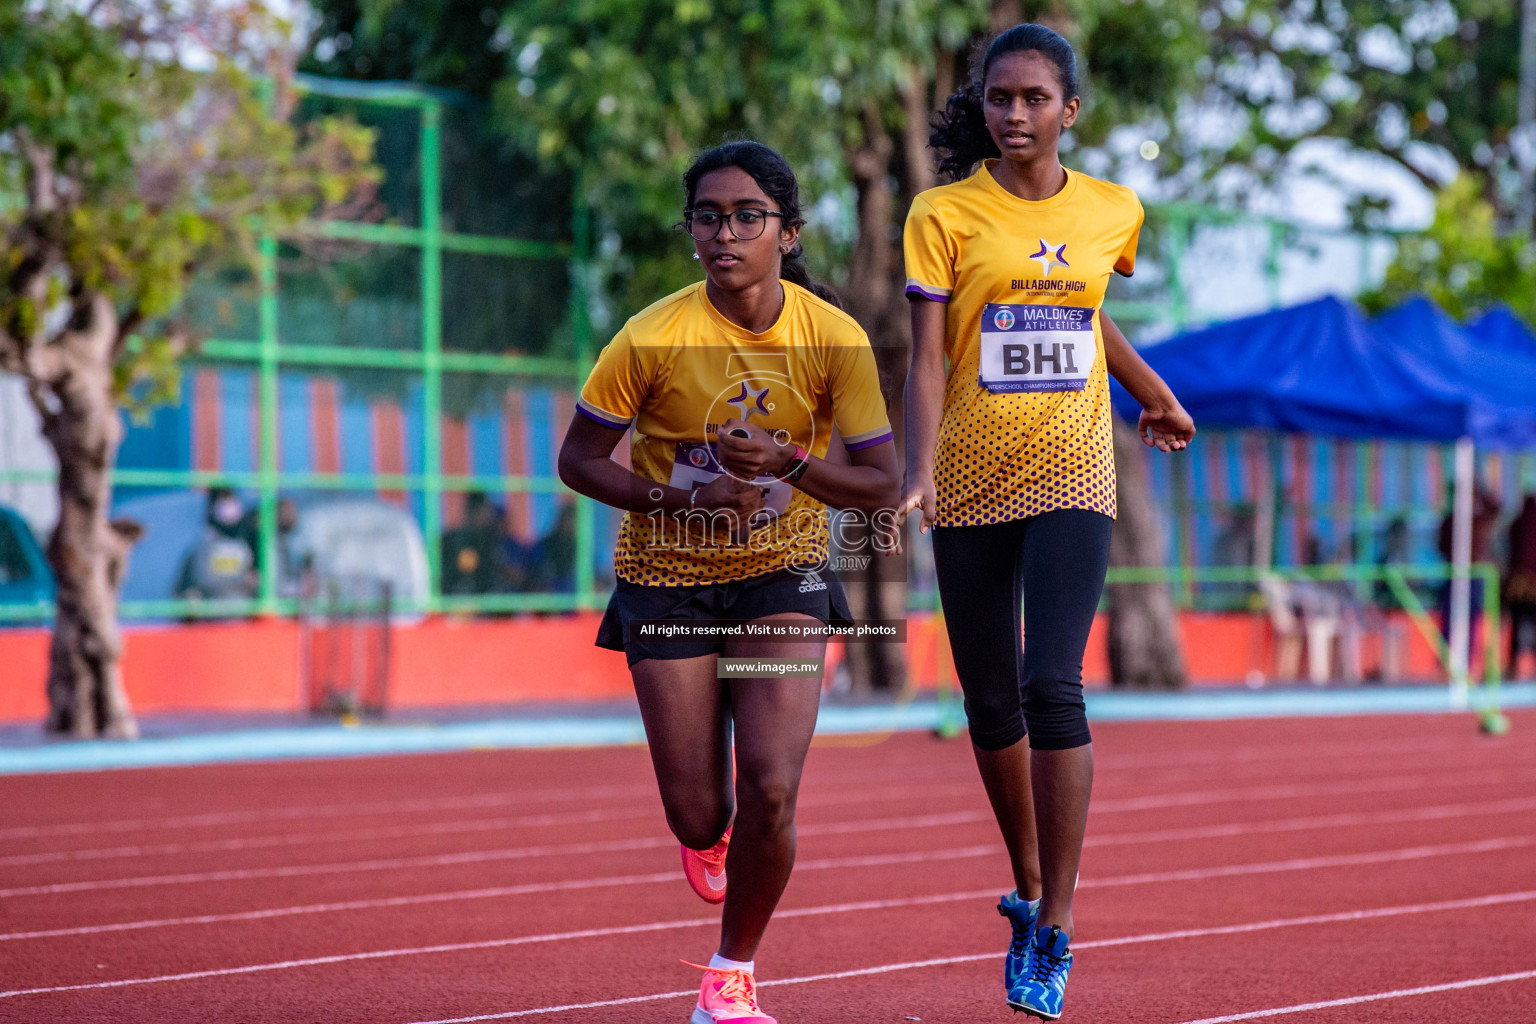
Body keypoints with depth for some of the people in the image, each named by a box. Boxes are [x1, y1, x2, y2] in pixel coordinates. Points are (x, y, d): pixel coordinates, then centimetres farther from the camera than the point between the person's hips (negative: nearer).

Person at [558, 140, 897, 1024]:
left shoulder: (836, 339, -13)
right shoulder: (655, 338, -17)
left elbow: (882, 486, -9)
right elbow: (577, 460, -8)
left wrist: (790, 464, -27)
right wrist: (684, 498, -22)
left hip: (783, 573, 1)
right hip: (668, 579, -1)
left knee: (770, 794, -15)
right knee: (698, 818, -1)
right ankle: (710, 836, 41)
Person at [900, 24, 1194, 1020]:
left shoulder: (1111, 211, 6)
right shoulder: (946, 214, -2)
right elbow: (927, 355, -8)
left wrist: (1158, 399, 35)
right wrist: (919, 471, -21)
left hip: (1071, 477, 0)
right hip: (972, 481, 0)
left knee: (1053, 685, -15)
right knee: (991, 701, 7)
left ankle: (1055, 929, -11)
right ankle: (1029, 889, 29)